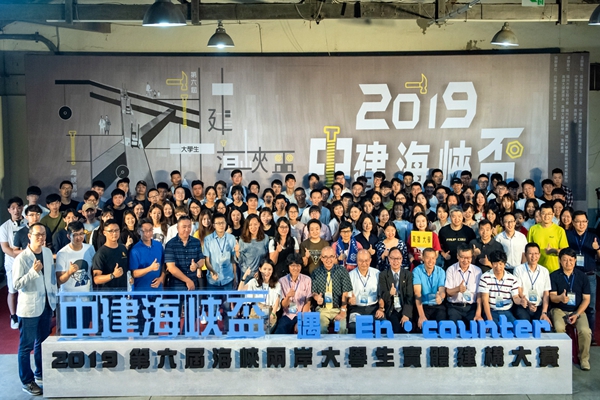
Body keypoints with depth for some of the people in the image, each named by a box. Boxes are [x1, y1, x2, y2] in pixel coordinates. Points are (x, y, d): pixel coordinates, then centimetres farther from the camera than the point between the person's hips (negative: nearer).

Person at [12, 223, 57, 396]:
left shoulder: (48, 252, 2)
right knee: (27, 345, 5)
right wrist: (33, 271, -30)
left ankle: (41, 373, 35)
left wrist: (54, 297, 12)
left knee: (43, 342, 19)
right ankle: (27, 381, 17)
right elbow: (16, 284, -18)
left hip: (47, 305, 6)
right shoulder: (21, 258, -17)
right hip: (29, 308, -6)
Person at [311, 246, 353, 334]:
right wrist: (317, 297, -17)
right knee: (320, 329, -26)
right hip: (322, 309, 1)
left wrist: (343, 311, -13)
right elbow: (313, 292, 7)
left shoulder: (342, 271, 0)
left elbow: (345, 293, -3)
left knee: (341, 328, -28)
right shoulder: (316, 273, 4)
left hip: (338, 309, -1)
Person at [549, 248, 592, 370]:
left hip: (578, 311, 1)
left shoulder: (582, 277, 4)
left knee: (585, 331, -26)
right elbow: (552, 297, -3)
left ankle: (584, 359, -1)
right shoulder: (554, 276, 1)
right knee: (559, 328, -32)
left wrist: (577, 314, -10)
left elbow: (586, 299, 3)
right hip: (559, 310, -1)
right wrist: (560, 298, -28)